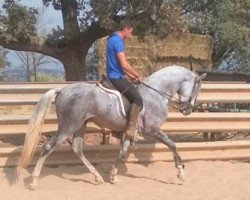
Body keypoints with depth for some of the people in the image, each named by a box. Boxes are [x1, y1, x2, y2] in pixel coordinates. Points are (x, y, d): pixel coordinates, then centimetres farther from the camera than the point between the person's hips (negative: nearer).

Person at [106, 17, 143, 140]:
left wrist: (131, 76, 17)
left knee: (133, 97, 24)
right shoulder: (118, 41, -16)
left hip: (114, 77, 11)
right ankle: (131, 130, -21)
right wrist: (138, 75, -7)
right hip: (116, 77, -11)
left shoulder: (114, 39, 17)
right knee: (137, 99, -20)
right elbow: (124, 65, -21)